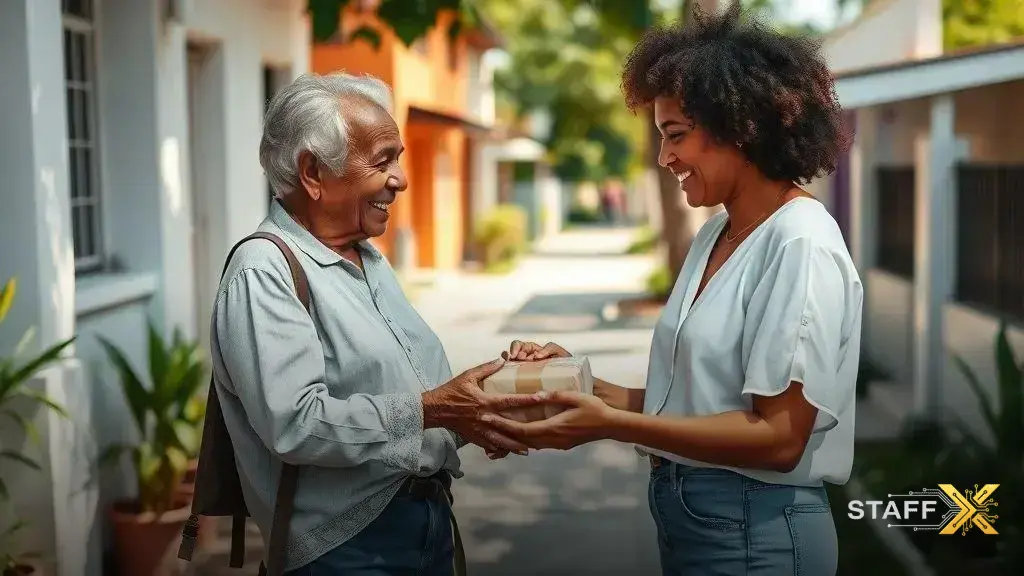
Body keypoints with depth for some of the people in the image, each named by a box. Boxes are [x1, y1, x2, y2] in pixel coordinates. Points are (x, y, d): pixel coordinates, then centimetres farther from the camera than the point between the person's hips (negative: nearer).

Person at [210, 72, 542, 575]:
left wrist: (474, 406, -1)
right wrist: (430, 410, -24)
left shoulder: (370, 260, 14)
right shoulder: (264, 274, -17)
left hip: (430, 519, 9)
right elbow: (296, 424, -28)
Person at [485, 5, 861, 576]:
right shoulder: (716, 232, 8)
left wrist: (610, 424, -24)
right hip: (687, 509, 8)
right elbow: (695, 393, 9)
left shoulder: (801, 247, -18)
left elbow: (778, 436, -21)